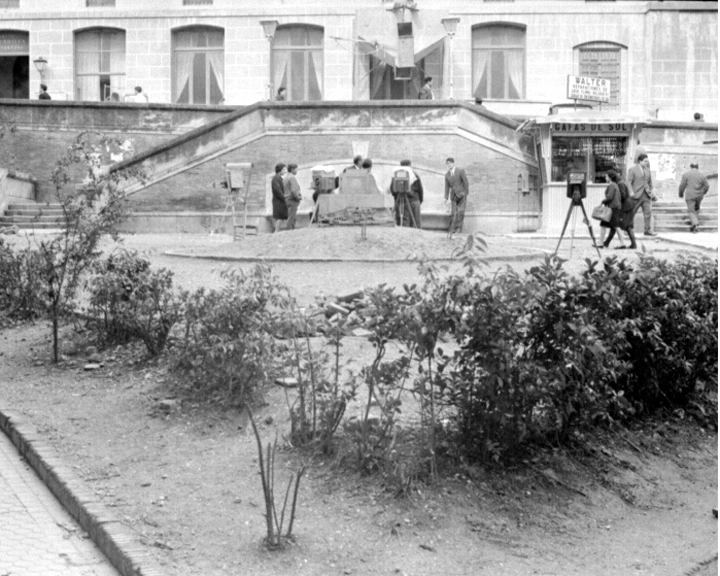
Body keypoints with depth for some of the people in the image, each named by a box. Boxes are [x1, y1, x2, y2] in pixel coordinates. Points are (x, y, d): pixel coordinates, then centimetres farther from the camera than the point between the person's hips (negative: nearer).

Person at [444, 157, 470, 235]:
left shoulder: (460, 171, -4)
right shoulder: (447, 174, 8)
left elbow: (465, 182, -4)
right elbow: (447, 186, 9)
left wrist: (467, 194, -6)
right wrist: (446, 197, 3)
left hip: (461, 194, -4)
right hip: (453, 195, 4)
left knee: (460, 212, -13)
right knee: (453, 213, -2)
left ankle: (459, 227, -8)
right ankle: (452, 230, 3)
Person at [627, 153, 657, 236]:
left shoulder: (647, 170, 14)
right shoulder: (632, 170, -2)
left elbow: (650, 183, 21)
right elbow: (629, 182, -7)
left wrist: (651, 193, 15)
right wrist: (632, 192, -18)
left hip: (646, 195, 4)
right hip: (637, 195, -4)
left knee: (648, 212, -4)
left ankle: (648, 230, -1)